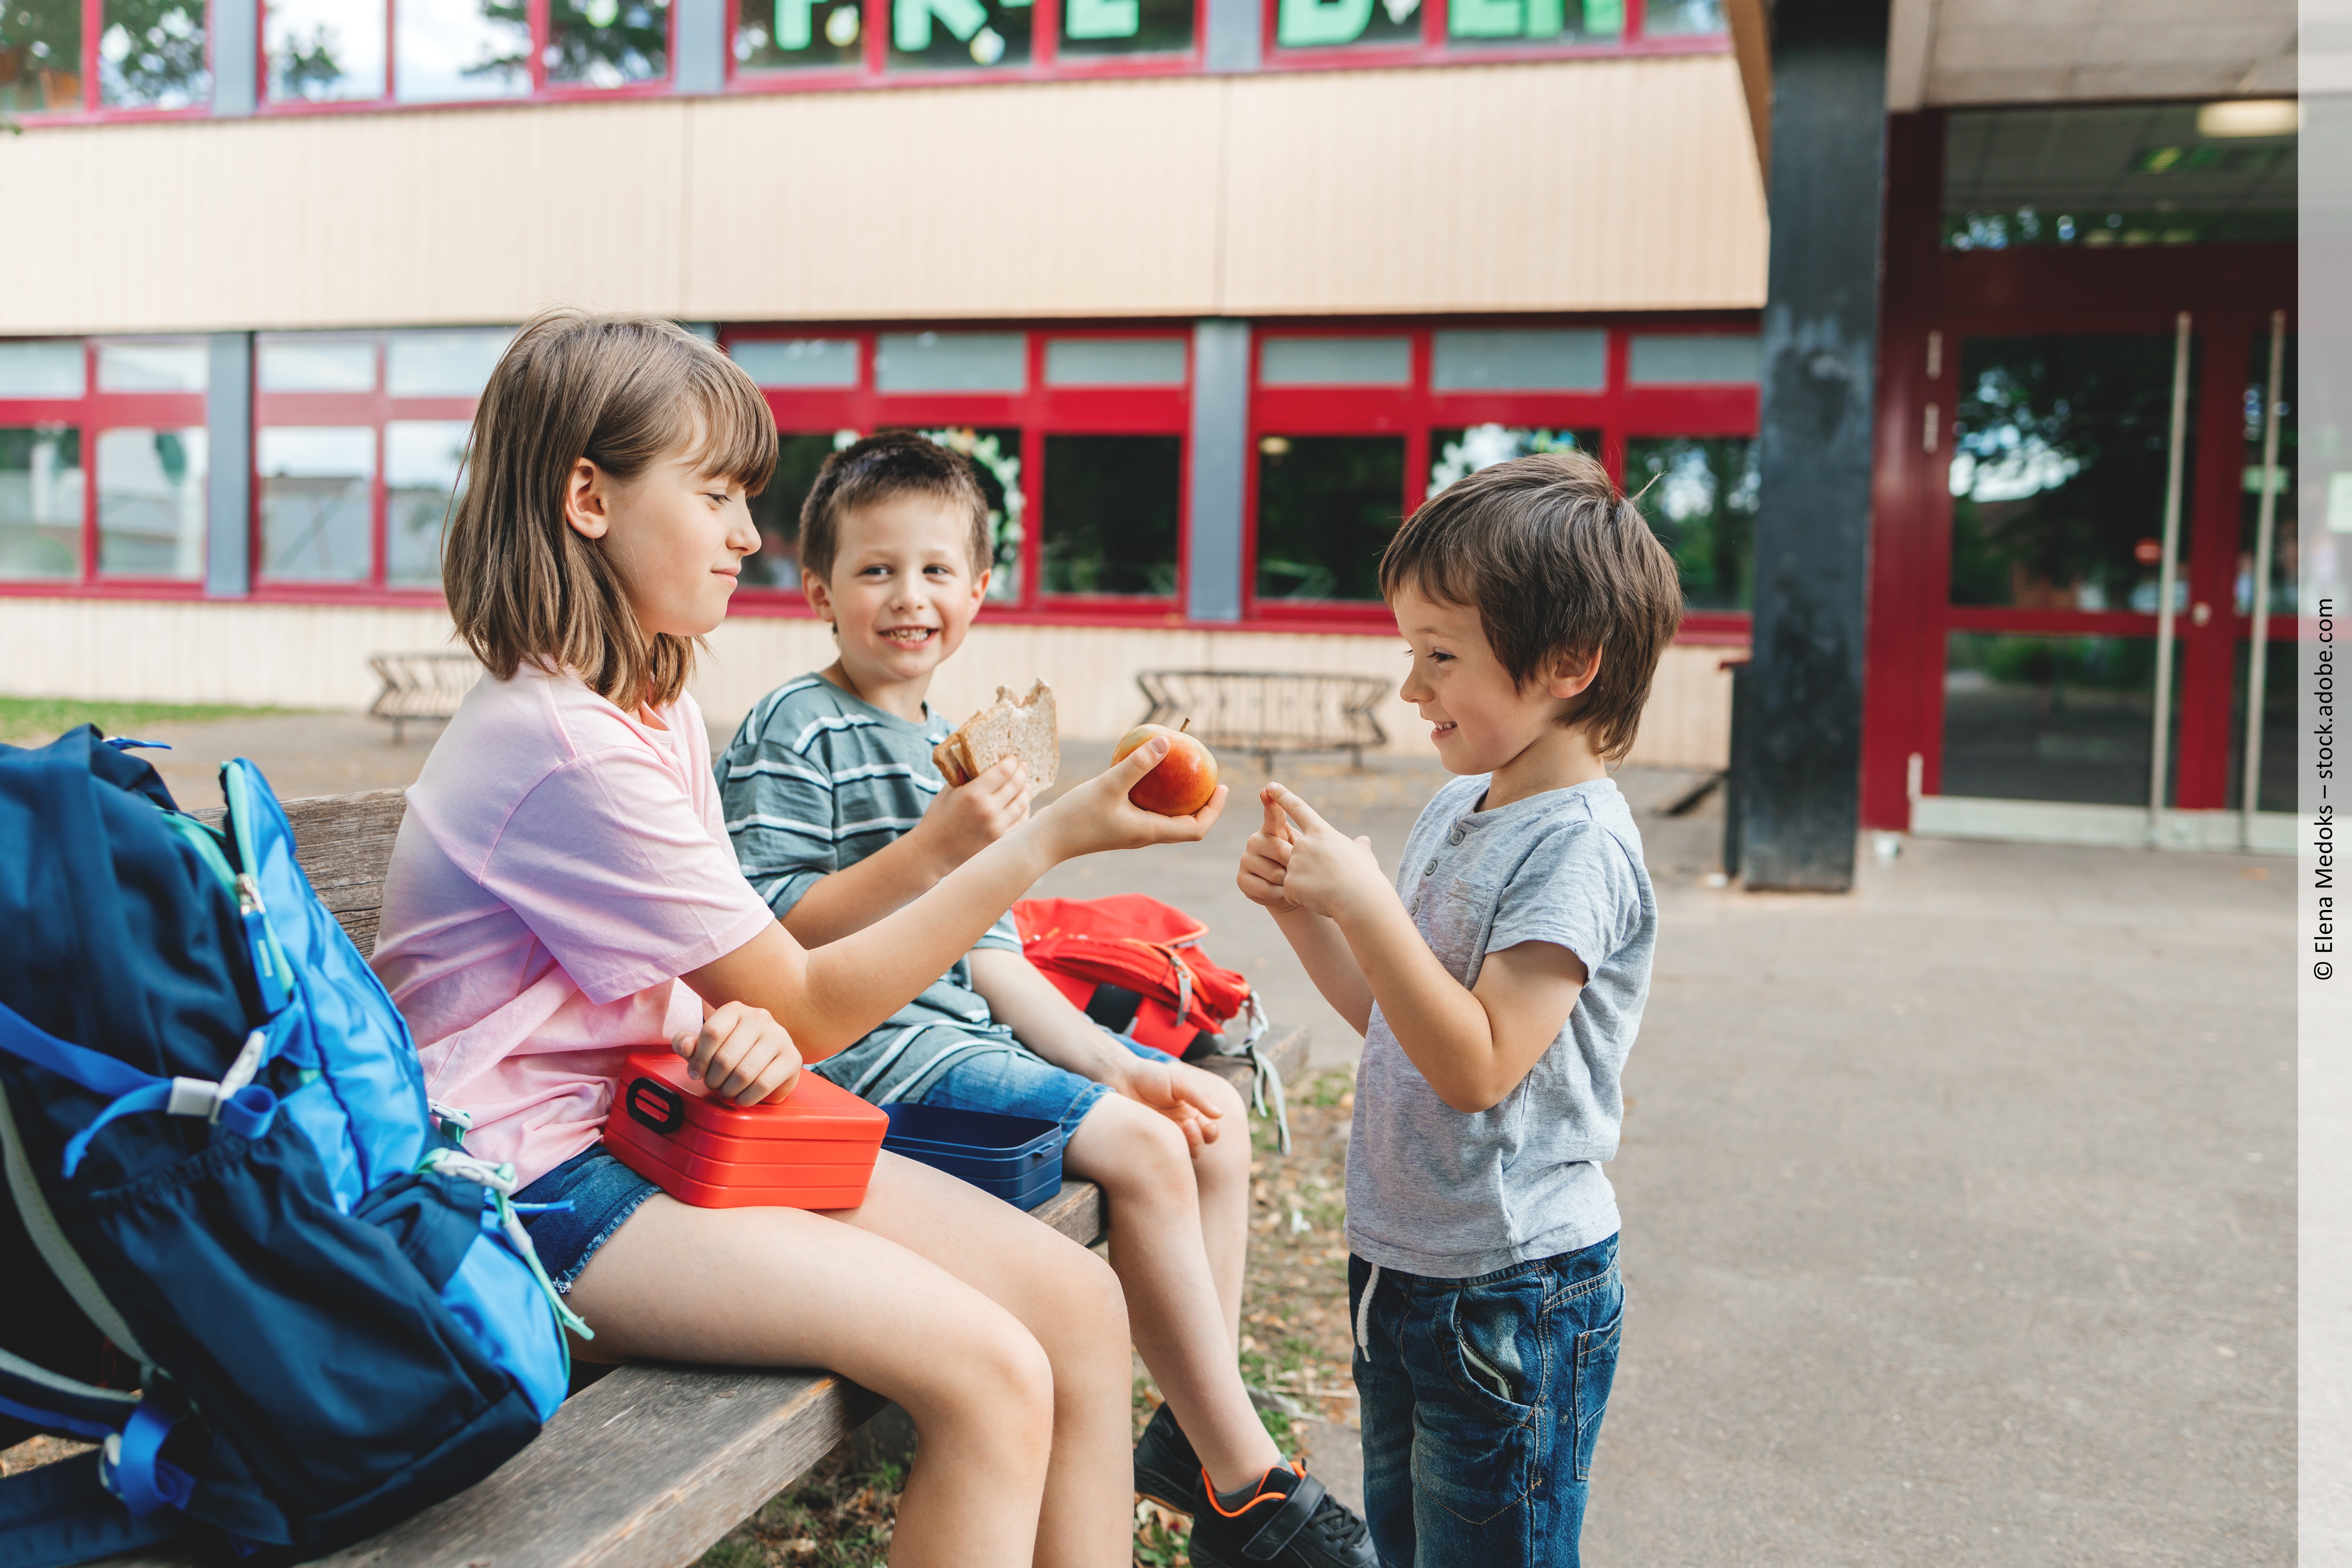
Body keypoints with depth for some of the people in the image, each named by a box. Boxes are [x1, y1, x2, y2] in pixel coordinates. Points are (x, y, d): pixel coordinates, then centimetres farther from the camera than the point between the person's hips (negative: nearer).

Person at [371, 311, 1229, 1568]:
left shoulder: (656, 708, 10)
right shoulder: (566, 747, -21)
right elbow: (811, 1008, -16)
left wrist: (749, 1030, -16)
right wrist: (1049, 838, -16)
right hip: (537, 1184, -9)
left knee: (1078, 1304, -4)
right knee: (993, 1380, -22)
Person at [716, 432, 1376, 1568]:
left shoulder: (950, 748, 16)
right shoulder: (794, 734, -9)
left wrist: (1112, 1061, 6)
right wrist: (930, 853, -28)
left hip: (960, 1026, 9)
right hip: (863, 1042, -9)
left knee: (1212, 1119, 5)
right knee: (1142, 1149, -20)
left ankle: (1195, 1430, 12)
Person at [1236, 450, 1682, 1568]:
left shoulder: (1581, 847, -20)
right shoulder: (1456, 806, 5)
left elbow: (1476, 1064, -26)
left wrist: (1364, 902, -28)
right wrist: (1301, 909, -1)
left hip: (1511, 1291, -8)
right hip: (1400, 1261, 9)